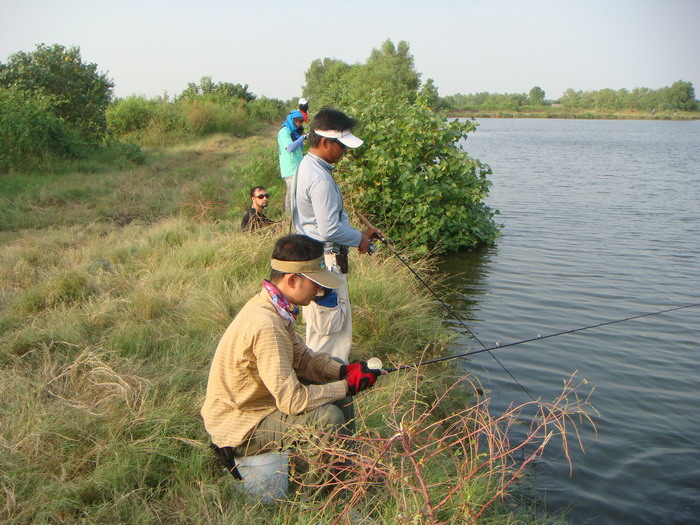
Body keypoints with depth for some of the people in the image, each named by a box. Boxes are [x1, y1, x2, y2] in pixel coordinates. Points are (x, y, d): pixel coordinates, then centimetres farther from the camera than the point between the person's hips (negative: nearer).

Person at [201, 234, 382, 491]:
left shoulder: (273, 308, -2)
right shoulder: (265, 325, -32)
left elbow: (303, 358, 7)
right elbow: (292, 400, -32)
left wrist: (345, 371, -9)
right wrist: (348, 385, -21)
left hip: (257, 402, 10)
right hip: (238, 429, -10)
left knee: (338, 392, 9)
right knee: (328, 416, -25)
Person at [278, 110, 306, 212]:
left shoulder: (293, 131, 19)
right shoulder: (284, 131, -9)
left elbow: (300, 149, 22)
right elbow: (290, 147, -22)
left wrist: (301, 135, 9)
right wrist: (302, 137, -18)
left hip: (297, 168, 10)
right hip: (291, 169, -10)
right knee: (292, 193, -12)